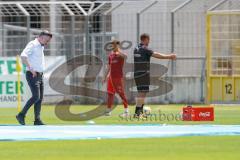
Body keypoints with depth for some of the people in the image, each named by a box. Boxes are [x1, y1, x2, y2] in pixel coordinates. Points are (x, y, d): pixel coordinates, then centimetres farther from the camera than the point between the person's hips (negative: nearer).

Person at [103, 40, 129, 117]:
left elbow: (125, 56, -34)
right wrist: (105, 77, 20)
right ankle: (108, 110, 18)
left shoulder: (120, 55, -8)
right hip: (111, 77, 7)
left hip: (118, 77, -7)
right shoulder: (111, 55, 12)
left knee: (121, 93, -9)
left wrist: (118, 51, -45)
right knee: (110, 93, 10)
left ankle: (126, 111, -7)